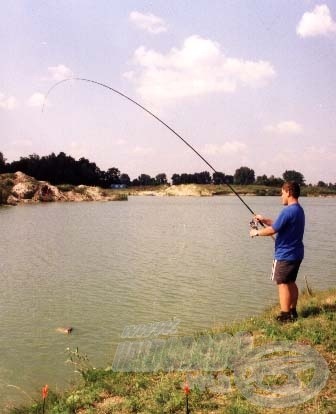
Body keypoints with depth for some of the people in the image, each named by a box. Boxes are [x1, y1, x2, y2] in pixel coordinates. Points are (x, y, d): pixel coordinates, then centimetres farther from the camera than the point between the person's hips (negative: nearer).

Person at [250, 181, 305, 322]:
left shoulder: (288, 211, -20)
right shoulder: (299, 210, 11)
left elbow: (272, 230, -19)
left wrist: (257, 232, -4)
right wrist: (264, 220, 14)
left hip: (285, 255, -9)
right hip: (296, 254, 9)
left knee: (283, 284, -1)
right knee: (291, 282, 16)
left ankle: (285, 316, 2)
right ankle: (293, 312, 23)